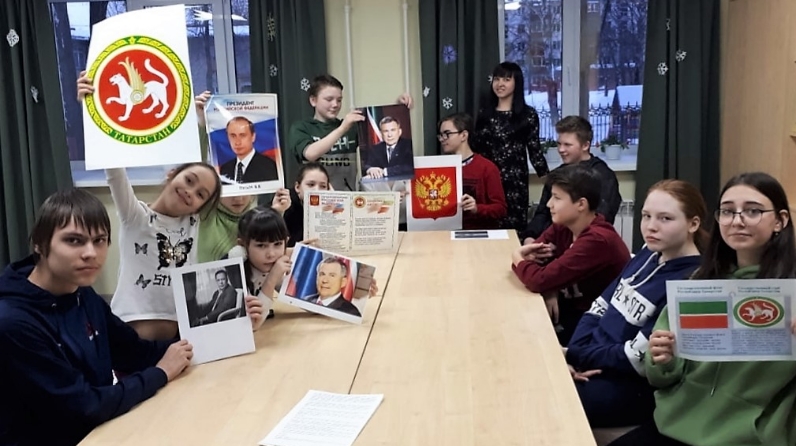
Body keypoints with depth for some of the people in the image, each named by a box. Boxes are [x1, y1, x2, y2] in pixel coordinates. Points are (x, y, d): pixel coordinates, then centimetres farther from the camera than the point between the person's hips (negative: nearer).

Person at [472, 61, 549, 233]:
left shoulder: (528, 114, 1)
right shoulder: (485, 114, 10)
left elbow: (534, 149, 1)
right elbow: (475, 148, 13)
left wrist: (548, 178, -6)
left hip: (515, 180, -3)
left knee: (514, 226, -3)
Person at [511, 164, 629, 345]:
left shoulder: (597, 240, -29)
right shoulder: (563, 225, -3)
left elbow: (539, 280, -32)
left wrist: (518, 258, -11)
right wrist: (548, 290, -20)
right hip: (573, 305, 7)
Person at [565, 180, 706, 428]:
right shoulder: (646, 256, 8)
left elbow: (637, 358, -21)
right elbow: (599, 309, 9)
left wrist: (573, 356, -14)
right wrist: (574, 354, -8)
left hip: (633, 386, -8)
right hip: (593, 362, 8)